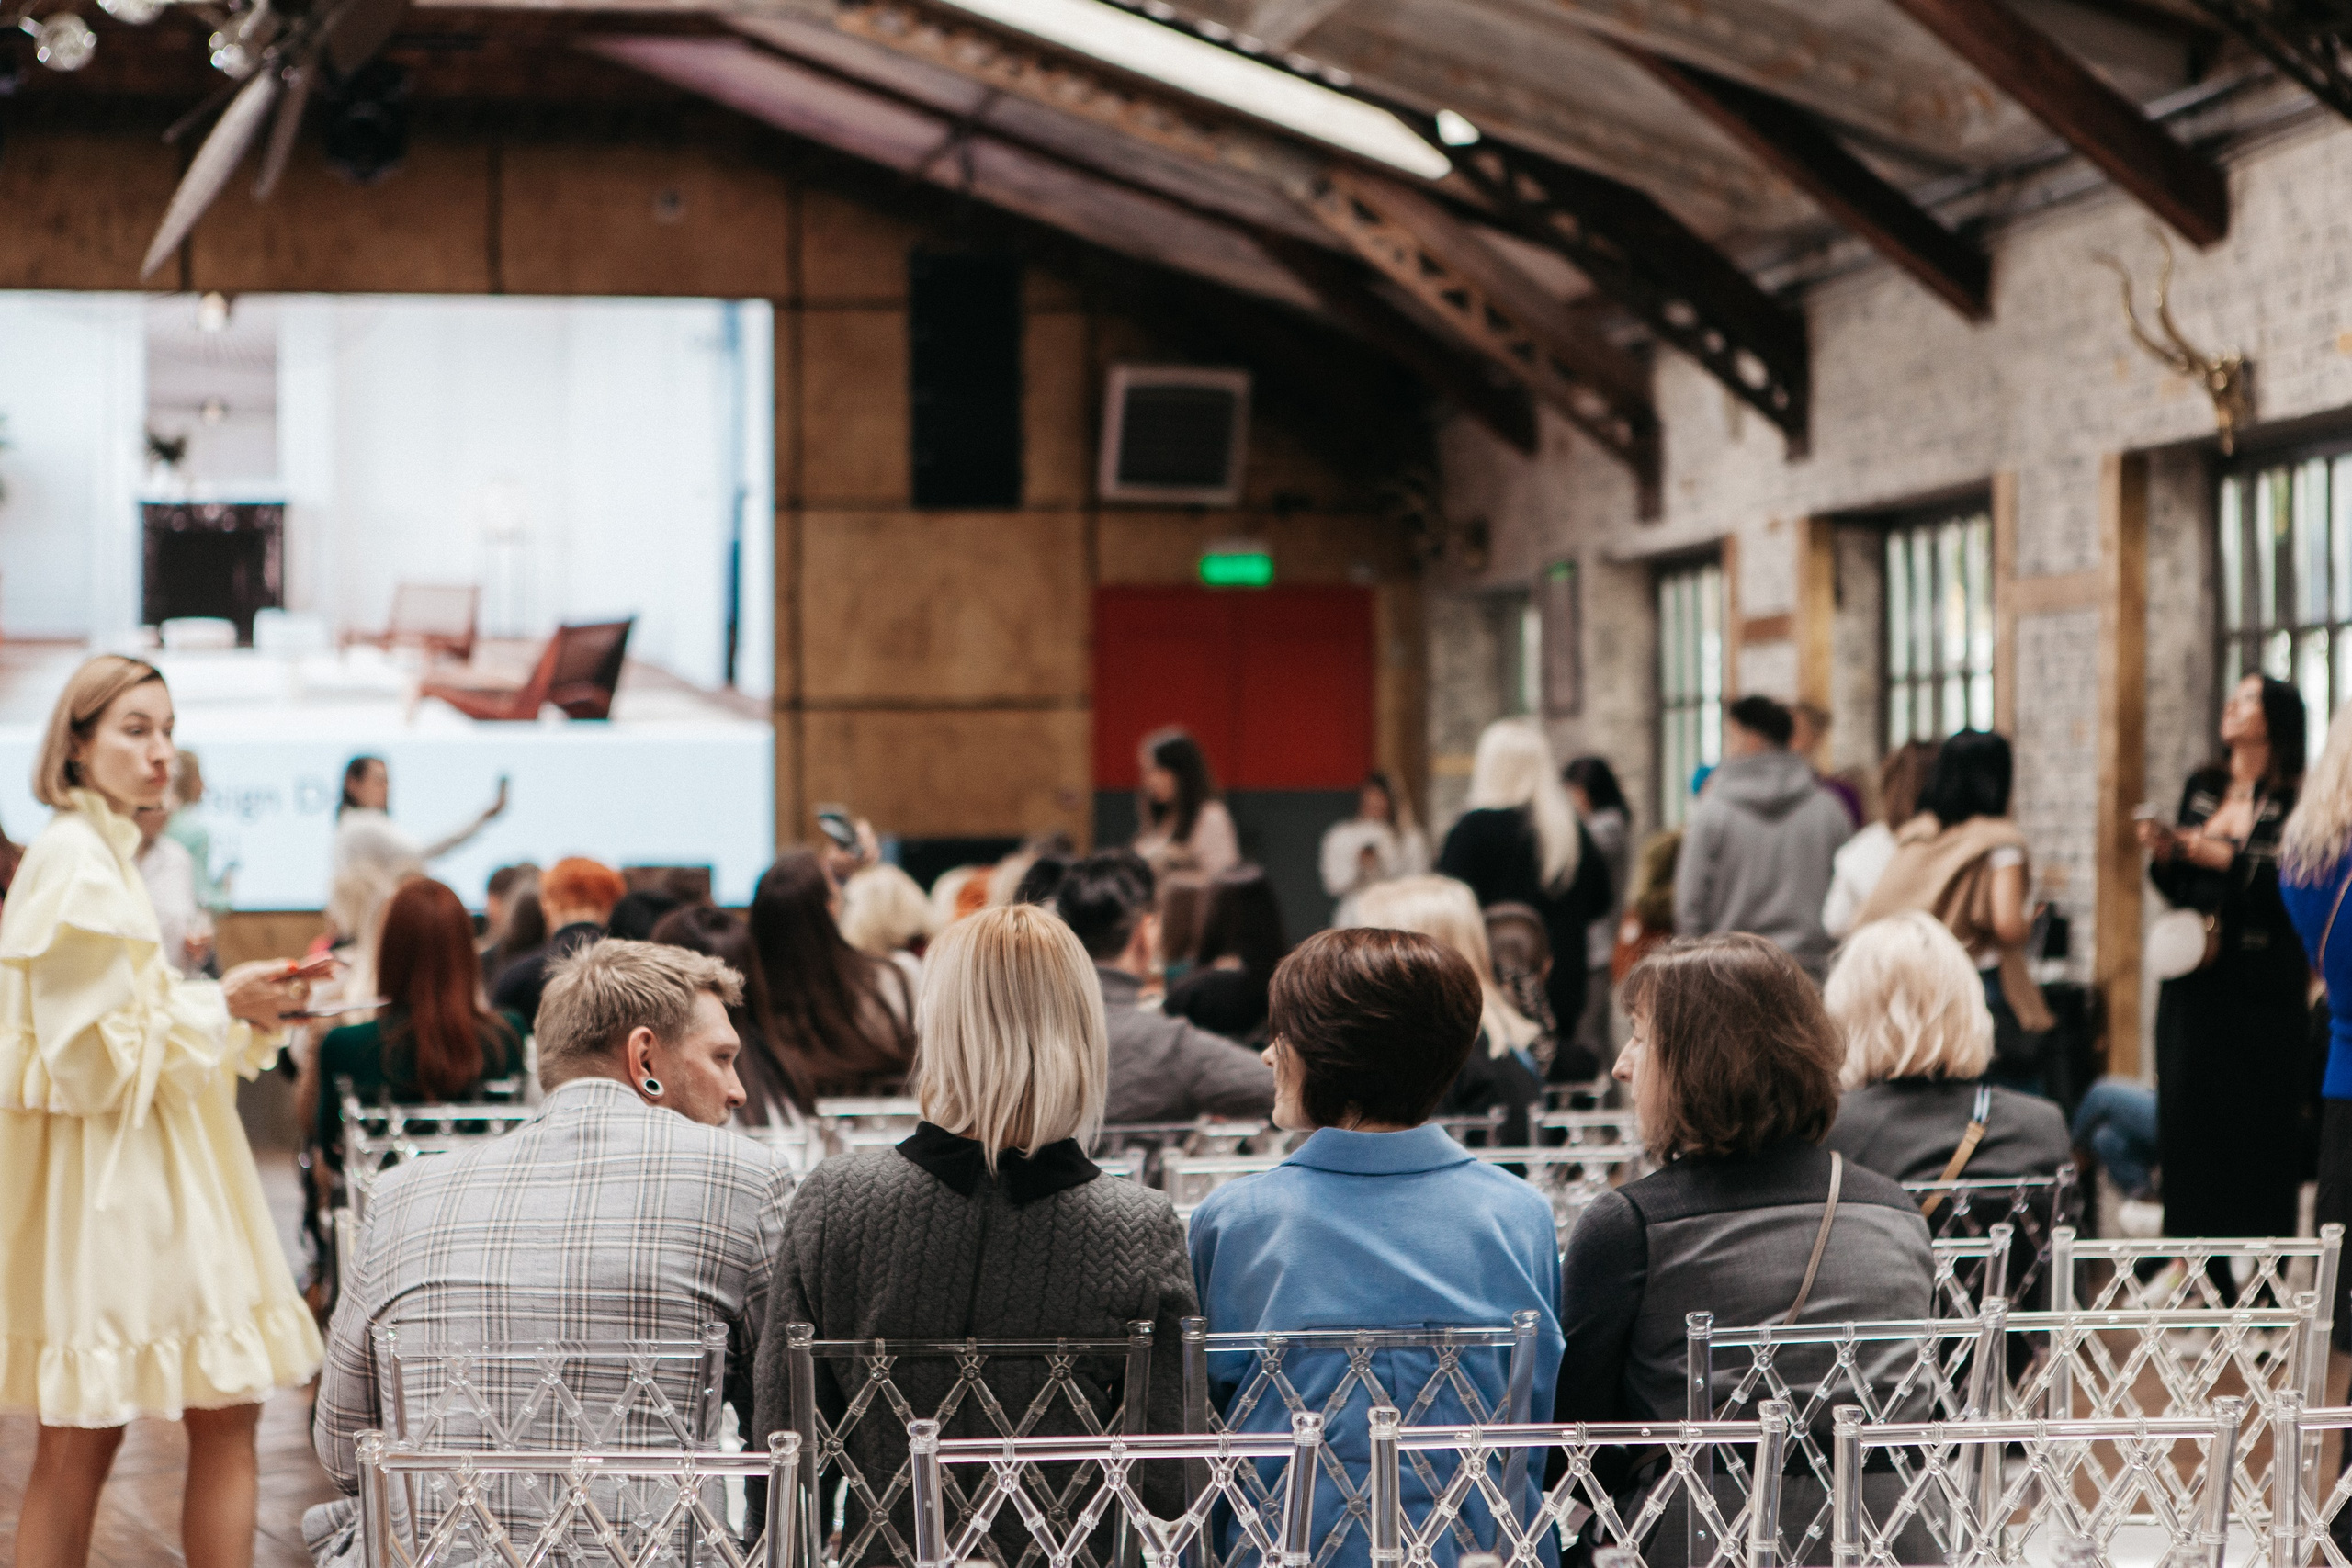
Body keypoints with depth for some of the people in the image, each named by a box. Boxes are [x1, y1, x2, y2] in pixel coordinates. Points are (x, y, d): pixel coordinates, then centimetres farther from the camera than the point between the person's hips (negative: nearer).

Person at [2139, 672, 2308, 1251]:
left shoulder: (2294, 800, -3)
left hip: (2259, 990, -6)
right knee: (2187, 1122, 3)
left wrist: (2219, 856, -16)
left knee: (2256, 1132, -5)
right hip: (2193, 986, 6)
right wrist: (2163, 853, -1)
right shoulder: (2202, 787, 15)